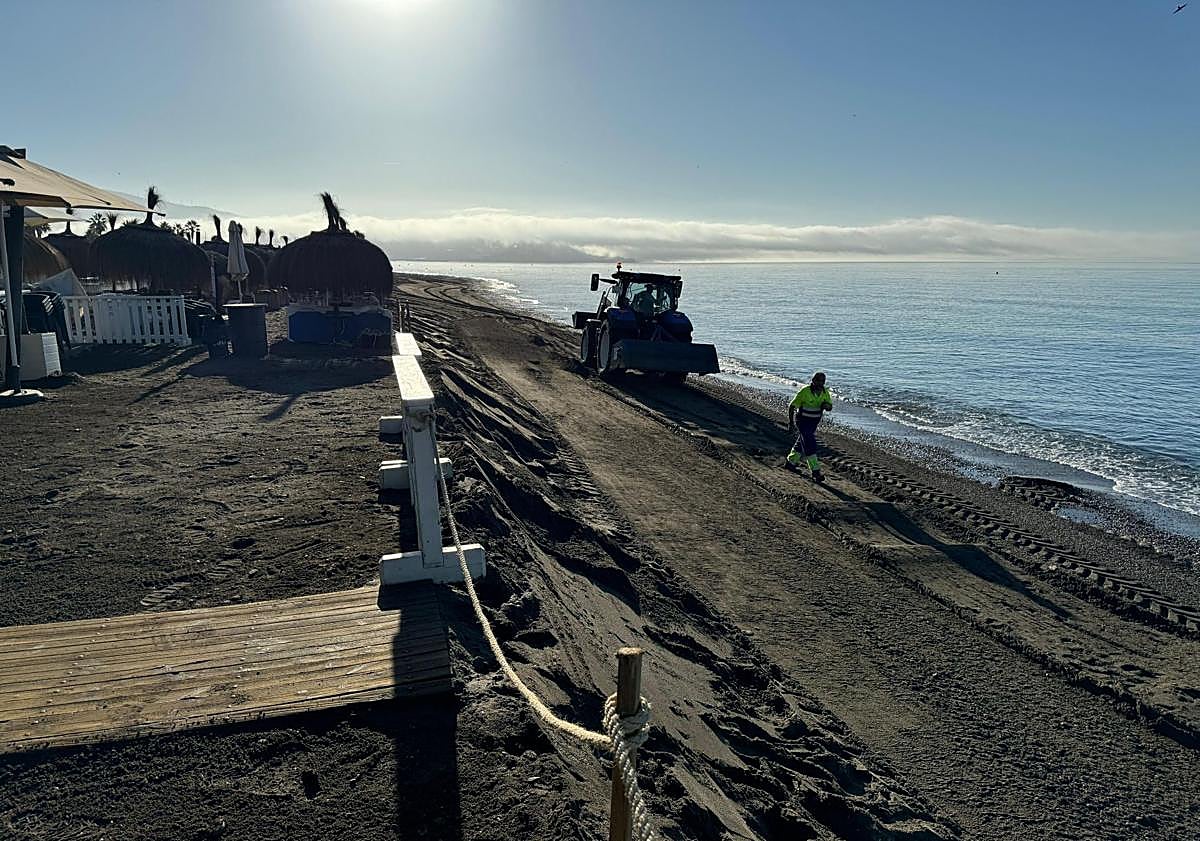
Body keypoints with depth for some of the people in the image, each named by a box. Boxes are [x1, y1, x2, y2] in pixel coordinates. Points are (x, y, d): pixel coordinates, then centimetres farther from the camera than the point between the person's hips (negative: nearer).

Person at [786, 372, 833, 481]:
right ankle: (816, 472, -16)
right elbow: (792, 406, -14)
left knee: (802, 444, 19)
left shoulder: (825, 392, -4)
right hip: (802, 422, -6)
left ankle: (791, 462, 40)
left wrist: (825, 405, -22)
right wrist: (790, 422, -15)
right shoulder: (805, 392, -20)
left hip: (814, 423, 6)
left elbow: (830, 407, 3)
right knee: (810, 445, -15)